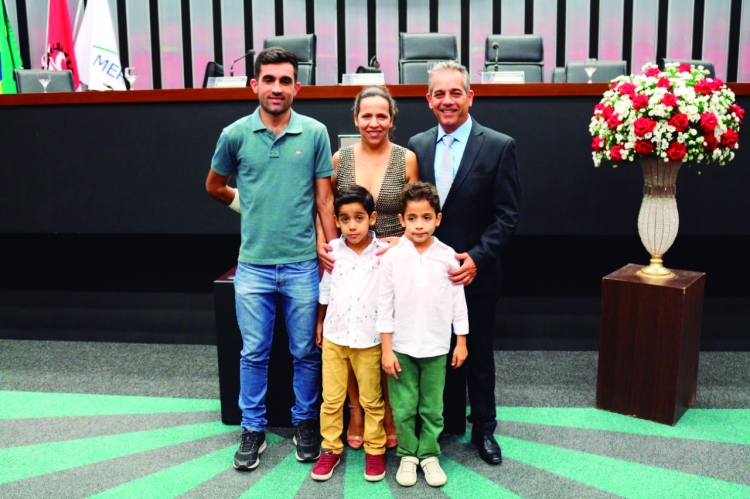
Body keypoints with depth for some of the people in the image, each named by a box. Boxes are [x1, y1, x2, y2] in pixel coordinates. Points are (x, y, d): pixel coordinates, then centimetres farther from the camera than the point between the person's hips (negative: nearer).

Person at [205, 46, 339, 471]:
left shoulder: (315, 133, -3)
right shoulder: (235, 134, -1)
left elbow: (325, 200, 0)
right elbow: (215, 186, 17)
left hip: (302, 264, 0)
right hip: (253, 265, 1)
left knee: (306, 353, 12)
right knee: (254, 353, 11)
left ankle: (305, 423, 30)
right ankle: (253, 429, 27)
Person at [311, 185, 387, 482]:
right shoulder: (332, 250, -3)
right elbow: (325, 290, 9)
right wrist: (319, 323, 14)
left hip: (369, 340, -2)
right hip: (334, 337, 2)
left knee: (371, 400, 11)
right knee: (331, 398, 11)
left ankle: (375, 450, 27)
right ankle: (331, 449, 26)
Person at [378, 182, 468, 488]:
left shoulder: (447, 256, -5)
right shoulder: (392, 257, -7)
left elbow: (458, 301, 3)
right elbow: (384, 306, -4)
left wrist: (461, 342, 4)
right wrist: (386, 349, -5)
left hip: (436, 346, 1)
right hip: (401, 346, 0)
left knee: (433, 407, 10)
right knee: (403, 407, 8)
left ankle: (429, 455, 26)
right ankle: (408, 455, 25)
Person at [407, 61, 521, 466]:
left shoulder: (499, 147, -7)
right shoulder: (417, 146, 4)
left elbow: (507, 215, -9)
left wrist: (477, 258, -18)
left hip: (475, 273, -2)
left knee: (478, 355, 12)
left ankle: (483, 429, 29)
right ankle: (450, 422, 32)